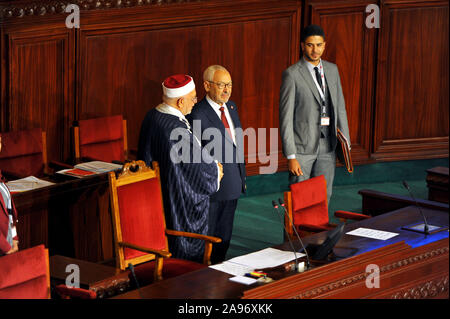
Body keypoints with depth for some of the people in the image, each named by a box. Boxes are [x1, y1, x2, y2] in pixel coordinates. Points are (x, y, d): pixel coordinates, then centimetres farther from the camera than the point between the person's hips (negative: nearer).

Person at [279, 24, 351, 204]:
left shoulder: (332, 70, 9)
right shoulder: (292, 74, -9)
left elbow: (340, 107, 14)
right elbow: (286, 117, -11)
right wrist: (290, 157, -16)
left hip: (327, 146, 5)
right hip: (302, 147, -5)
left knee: (324, 197, 8)